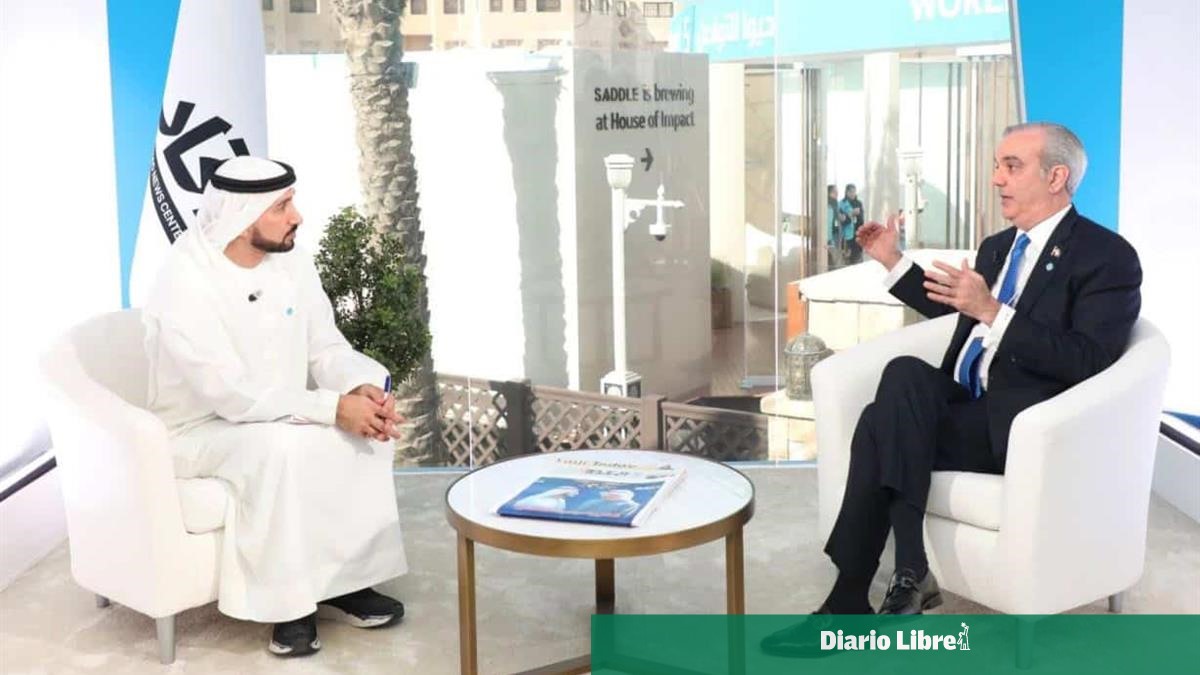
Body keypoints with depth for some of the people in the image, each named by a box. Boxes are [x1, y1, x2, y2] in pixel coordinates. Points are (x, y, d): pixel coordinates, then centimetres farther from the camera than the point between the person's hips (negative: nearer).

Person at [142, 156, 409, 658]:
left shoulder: (291, 262, -4)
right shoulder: (185, 283, -26)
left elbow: (326, 348, -2)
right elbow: (234, 396, -31)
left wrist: (363, 387, -25)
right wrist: (334, 407, -33)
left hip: (275, 421, 7)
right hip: (197, 432, -7)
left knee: (365, 428, -15)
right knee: (279, 445, -36)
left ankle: (344, 581, -5)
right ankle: (287, 603, -20)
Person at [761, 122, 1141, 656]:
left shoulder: (1108, 257, -5)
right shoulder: (997, 247, 19)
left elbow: (1089, 362, -17)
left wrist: (992, 311, -25)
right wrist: (894, 262, 25)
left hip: (1020, 430, -7)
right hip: (963, 411, 7)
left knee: (888, 419, -28)